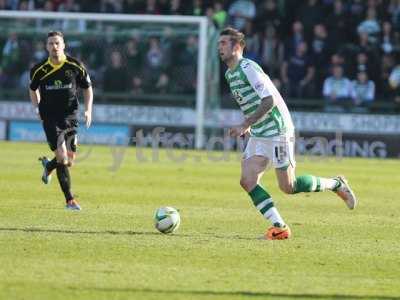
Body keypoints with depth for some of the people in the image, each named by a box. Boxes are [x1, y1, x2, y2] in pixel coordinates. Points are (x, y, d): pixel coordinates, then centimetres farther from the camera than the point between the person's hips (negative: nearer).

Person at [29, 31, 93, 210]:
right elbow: (33, 89, 16)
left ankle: (48, 166, 39)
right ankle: (69, 199, -7)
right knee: (62, 157, -15)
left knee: (69, 161, 3)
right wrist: (37, 108, 7)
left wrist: (88, 110, -3)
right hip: (50, 118, -2)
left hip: (70, 117, 2)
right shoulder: (40, 70, -3)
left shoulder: (75, 66, -4)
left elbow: (87, 88, 8)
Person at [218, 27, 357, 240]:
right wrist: (249, 126, 16)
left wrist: (245, 125, -23)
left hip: (277, 132, -9)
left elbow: (270, 100, -23)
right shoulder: (230, 74, 13)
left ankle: (336, 184, 16)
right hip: (258, 135, 9)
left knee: (288, 187, -5)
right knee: (247, 181, -6)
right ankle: (279, 227, -3)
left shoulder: (248, 68, -16)